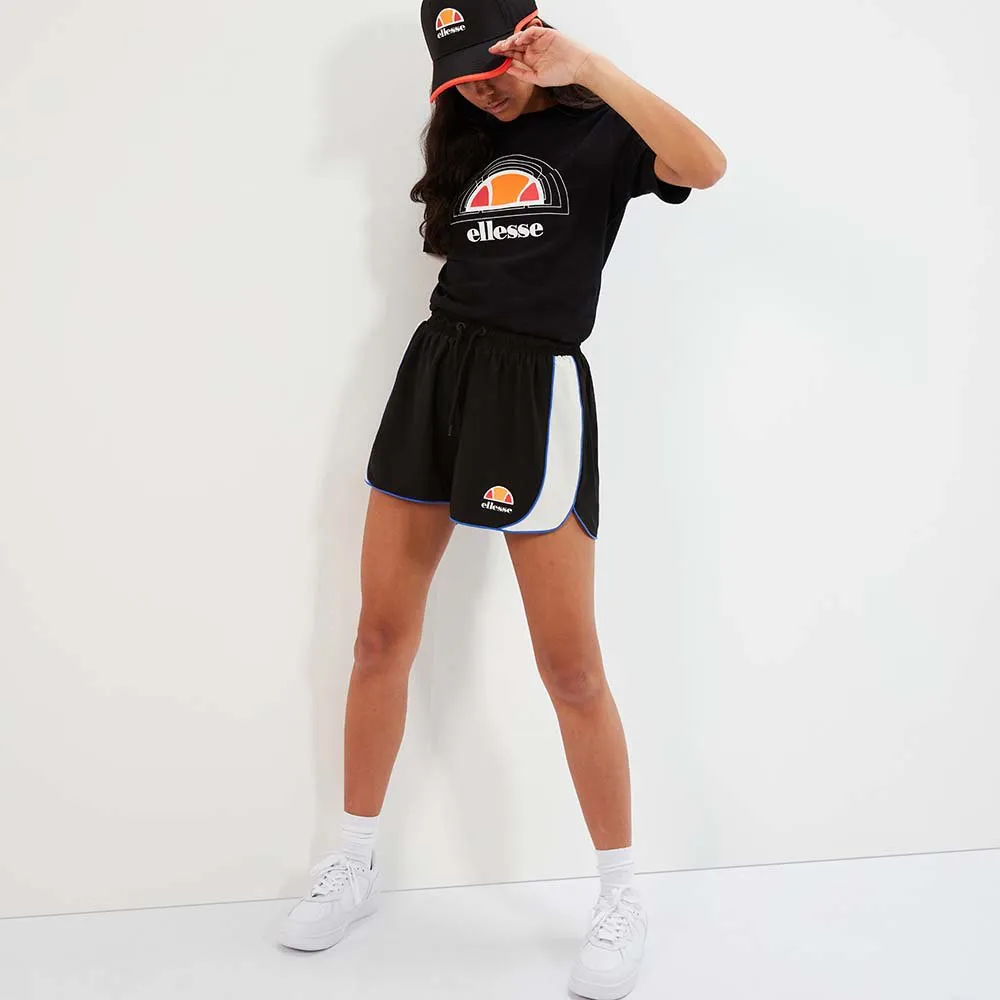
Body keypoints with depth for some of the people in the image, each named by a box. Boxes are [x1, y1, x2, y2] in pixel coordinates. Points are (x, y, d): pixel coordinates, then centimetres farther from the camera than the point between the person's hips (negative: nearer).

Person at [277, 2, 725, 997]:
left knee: (570, 666, -4)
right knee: (380, 637, 6)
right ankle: (352, 867, 24)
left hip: (536, 385, -6)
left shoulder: (596, 135, 2)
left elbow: (704, 165, -20)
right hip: (434, 366, 6)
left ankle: (621, 900, 14)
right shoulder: (467, 144, 19)